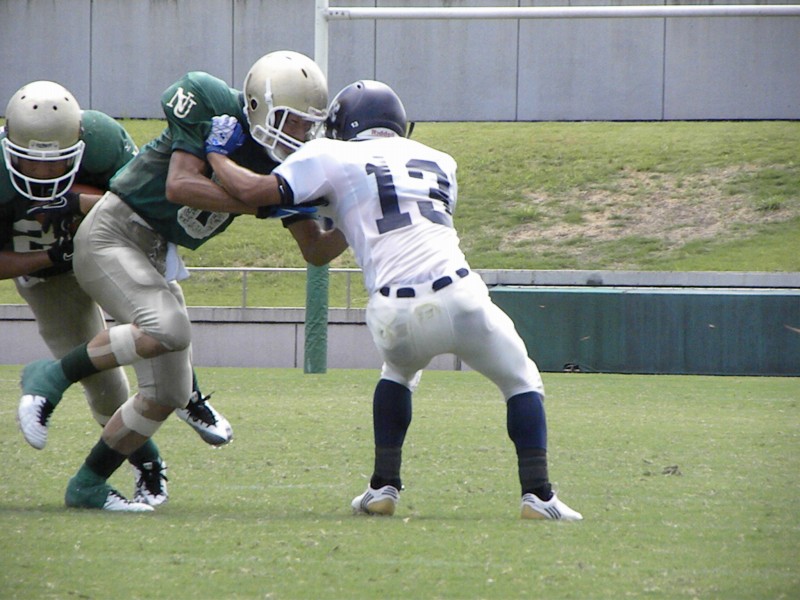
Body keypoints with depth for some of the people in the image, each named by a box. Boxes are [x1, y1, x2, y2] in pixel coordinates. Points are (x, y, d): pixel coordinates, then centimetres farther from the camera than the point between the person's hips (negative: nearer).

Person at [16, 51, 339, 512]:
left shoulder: (284, 166, 3)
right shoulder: (212, 105, -15)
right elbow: (180, 186, -24)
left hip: (154, 254, 8)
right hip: (110, 235, -8)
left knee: (168, 395, 3)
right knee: (168, 329, -32)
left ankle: (89, 485, 16)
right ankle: (53, 377, -16)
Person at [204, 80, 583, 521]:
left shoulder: (335, 158, 13)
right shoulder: (440, 163, 26)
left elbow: (255, 190, 7)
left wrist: (214, 155, 25)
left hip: (394, 315, 0)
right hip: (458, 298, 0)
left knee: (399, 372, 34)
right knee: (521, 382, 22)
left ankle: (384, 486, 28)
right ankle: (537, 495, 8)